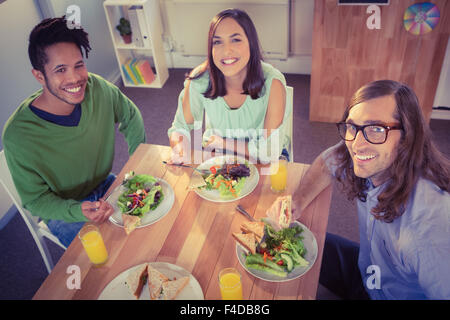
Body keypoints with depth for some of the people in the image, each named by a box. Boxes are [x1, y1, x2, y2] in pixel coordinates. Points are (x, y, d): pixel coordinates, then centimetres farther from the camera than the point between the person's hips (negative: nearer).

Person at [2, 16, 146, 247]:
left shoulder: (97, 88, -17)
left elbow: (131, 116, 4)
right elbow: (35, 200, -16)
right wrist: (79, 211, -34)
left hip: (105, 185, 5)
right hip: (62, 211, -4)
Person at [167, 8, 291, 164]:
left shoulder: (272, 83, -26)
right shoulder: (199, 81, -19)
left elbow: (270, 151, -23)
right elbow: (180, 127, -5)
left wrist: (221, 142, -16)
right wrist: (180, 147, -28)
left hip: (261, 163, -1)